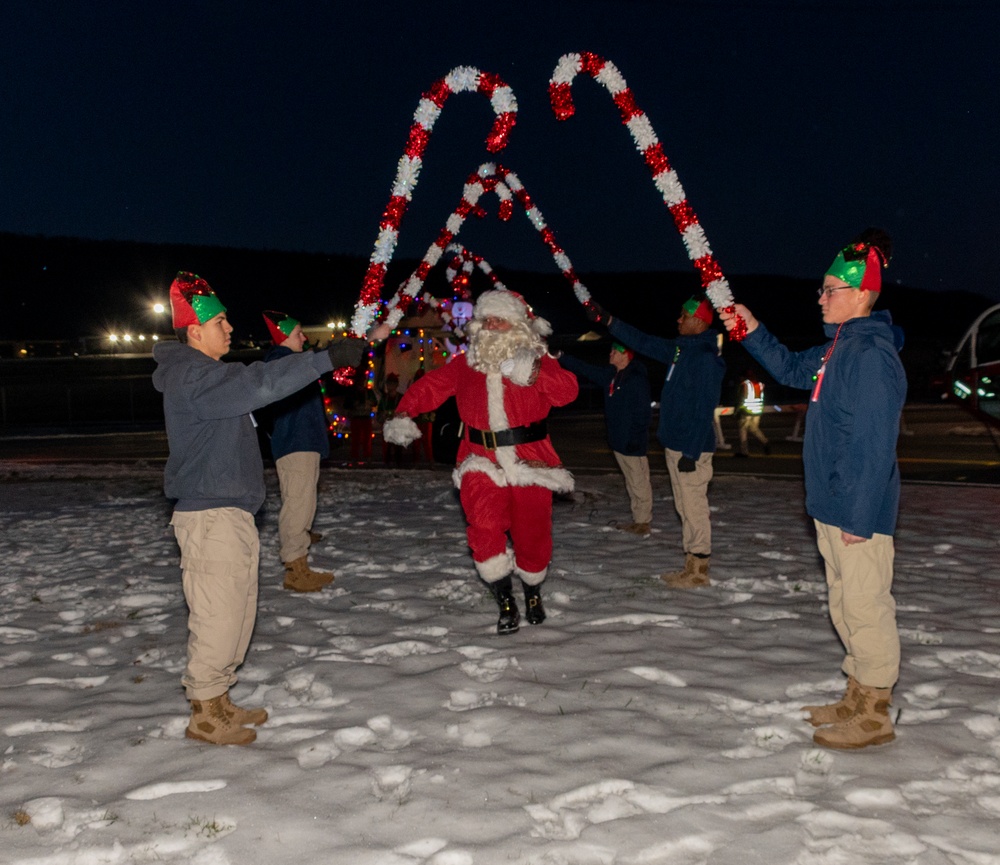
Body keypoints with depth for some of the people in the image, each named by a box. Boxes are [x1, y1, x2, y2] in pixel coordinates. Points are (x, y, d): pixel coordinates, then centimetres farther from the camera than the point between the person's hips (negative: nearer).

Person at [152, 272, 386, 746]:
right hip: (209, 515, -11)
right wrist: (327, 359, -30)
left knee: (237, 612, 16)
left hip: (231, 511, 11)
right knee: (217, 615, -4)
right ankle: (204, 715, 9)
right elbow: (260, 383, -29)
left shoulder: (209, 373, 20)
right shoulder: (192, 377, -17)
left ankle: (219, 701, 28)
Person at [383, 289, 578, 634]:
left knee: (533, 534, 5)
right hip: (482, 463, 1)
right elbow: (430, 386, 13)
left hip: (530, 462, -1)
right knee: (484, 528, -19)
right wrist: (403, 414, -3)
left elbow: (567, 390, -17)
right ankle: (505, 602, -2)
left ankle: (533, 595, 35)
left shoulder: (537, 359, -1)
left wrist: (534, 374, -34)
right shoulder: (466, 364, 9)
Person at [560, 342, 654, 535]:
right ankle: (638, 520, 23)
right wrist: (560, 357, 10)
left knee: (639, 483, -1)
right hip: (618, 440, 9)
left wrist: (636, 437, -19)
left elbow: (643, 412, -19)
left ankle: (643, 522, 5)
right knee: (631, 482, 15)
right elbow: (584, 369, 15)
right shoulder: (610, 374, 9)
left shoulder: (637, 379, -17)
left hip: (632, 442, -9)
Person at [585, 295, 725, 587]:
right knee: (685, 507, 14)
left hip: (691, 448, -10)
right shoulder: (681, 349, 11)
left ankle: (698, 571, 5)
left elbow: (703, 410, -21)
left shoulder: (707, 358, -17)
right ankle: (691, 566, 22)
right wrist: (607, 321, 19)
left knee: (694, 508, -3)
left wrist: (691, 452, -22)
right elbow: (645, 343, 21)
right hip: (675, 444, 10)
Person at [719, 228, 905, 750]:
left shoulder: (872, 354, -19)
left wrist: (860, 515, -23)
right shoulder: (839, 347, 12)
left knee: (865, 606, -1)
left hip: (858, 510, -10)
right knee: (844, 604, 17)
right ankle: (857, 699, 30)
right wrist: (753, 331, 20)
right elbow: (791, 369, 31)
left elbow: (875, 444, -23)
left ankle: (874, 716, 11)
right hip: (831, 505, 10)